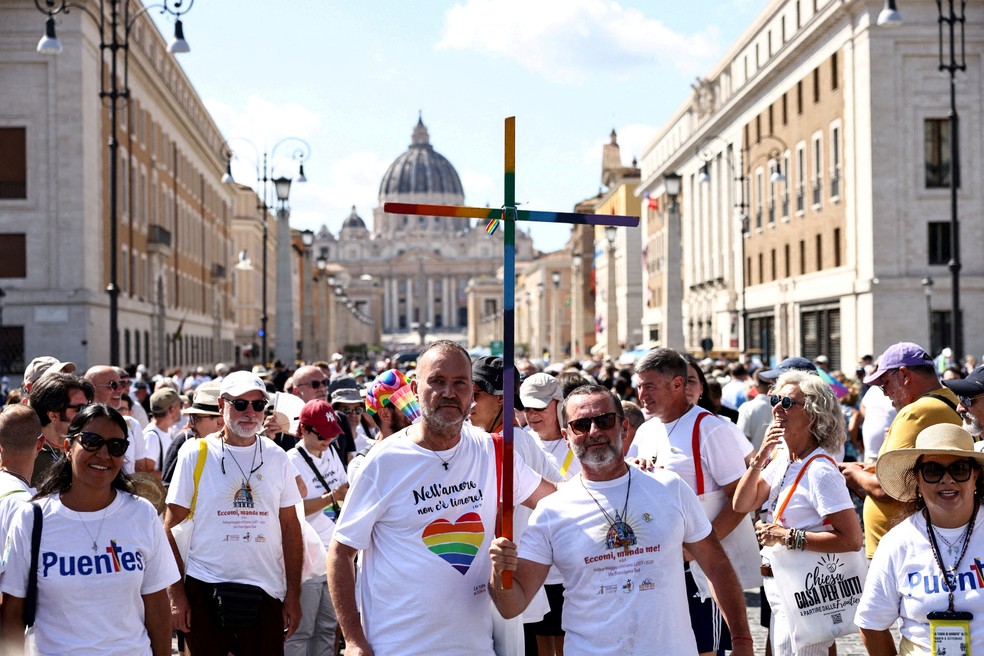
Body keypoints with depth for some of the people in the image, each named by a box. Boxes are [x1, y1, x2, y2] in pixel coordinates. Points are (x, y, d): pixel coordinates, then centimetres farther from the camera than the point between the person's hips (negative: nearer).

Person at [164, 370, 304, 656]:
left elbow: (290, 528, 9)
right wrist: (176, 593, -6)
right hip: (205, 590, -2)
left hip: (266, 591, 2)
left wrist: (293, 594, 4)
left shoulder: (277, 457, 6)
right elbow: (170, 527, 0)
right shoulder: (195, 453, -2)